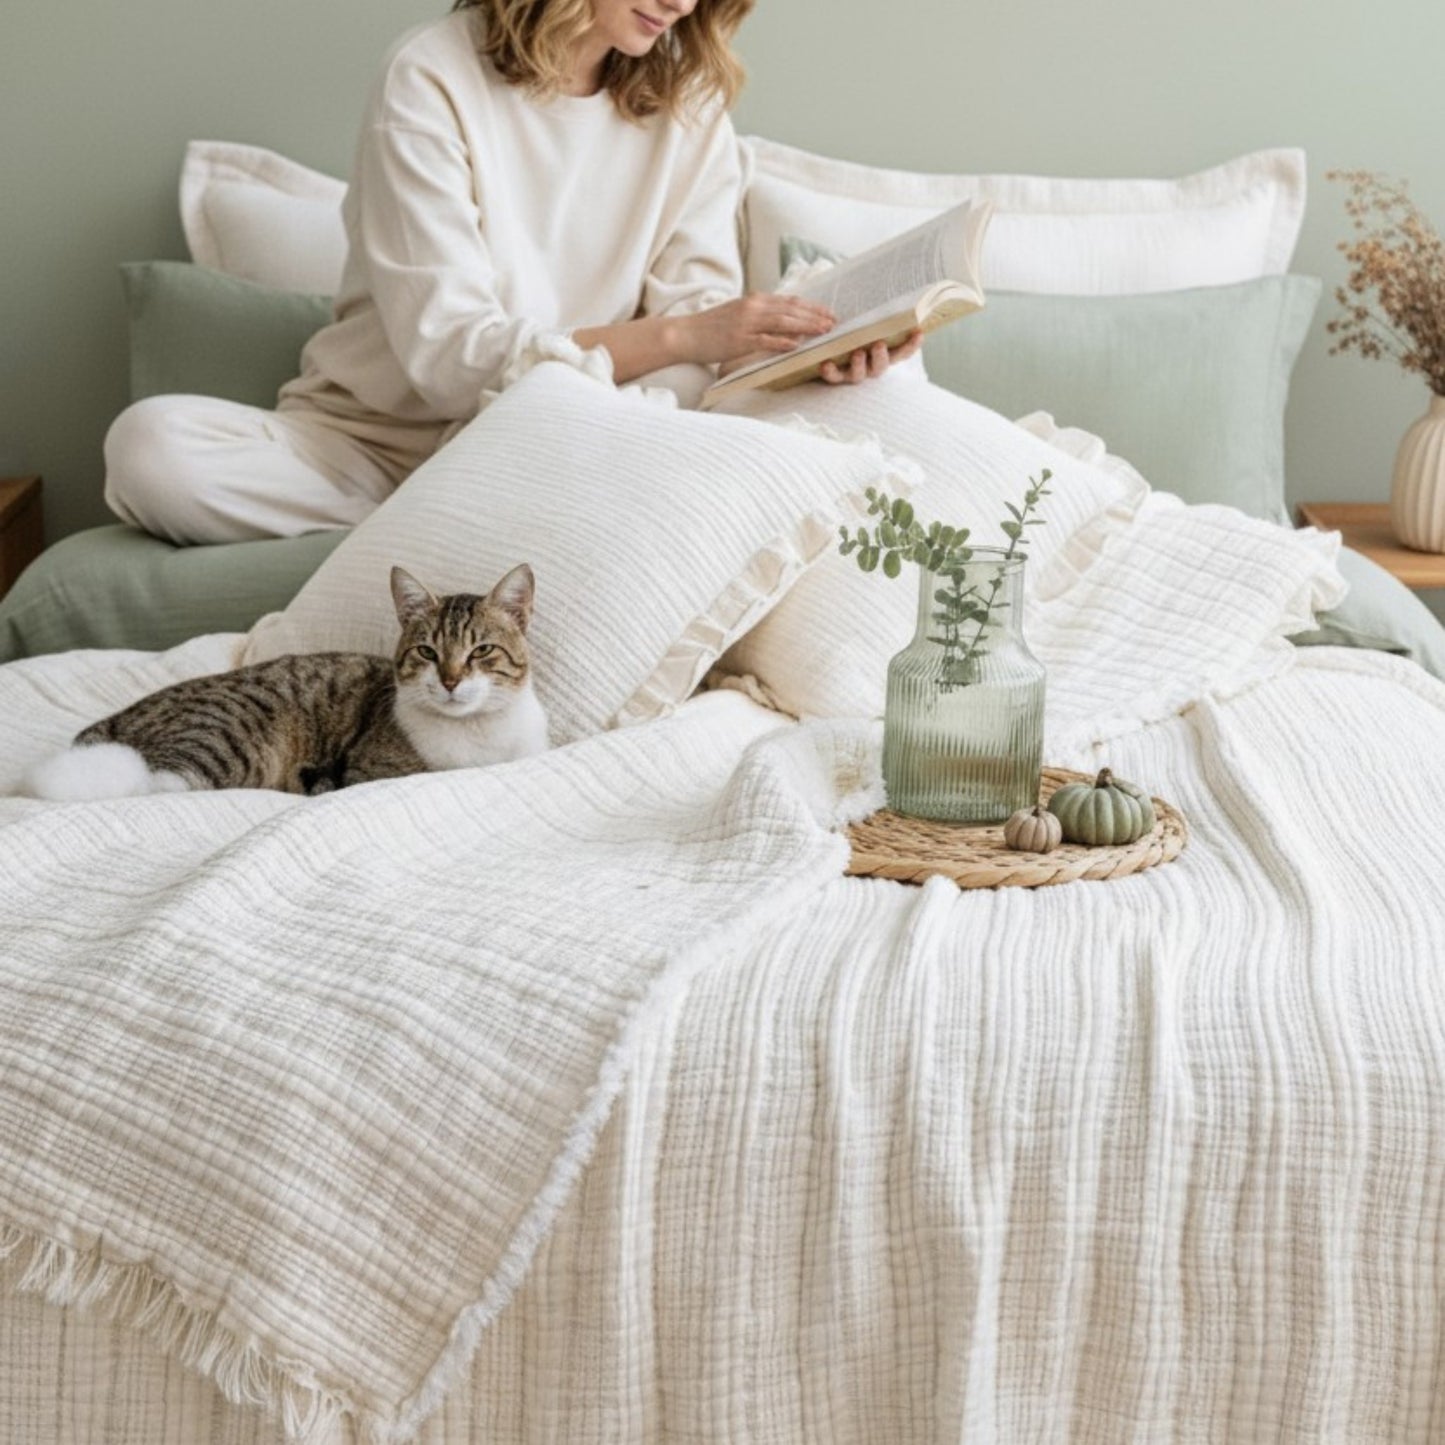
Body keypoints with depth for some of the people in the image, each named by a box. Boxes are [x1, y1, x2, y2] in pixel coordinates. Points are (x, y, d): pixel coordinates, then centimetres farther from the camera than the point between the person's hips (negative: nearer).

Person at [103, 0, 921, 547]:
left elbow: (700, 309, -3)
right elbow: (449, 353, -18)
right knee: (152, 445, -31)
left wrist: (805, 345, -27)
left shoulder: (689, 105, 5)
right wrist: (679, 337, -29)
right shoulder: (433, 79, -10)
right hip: (378, 438, -1)